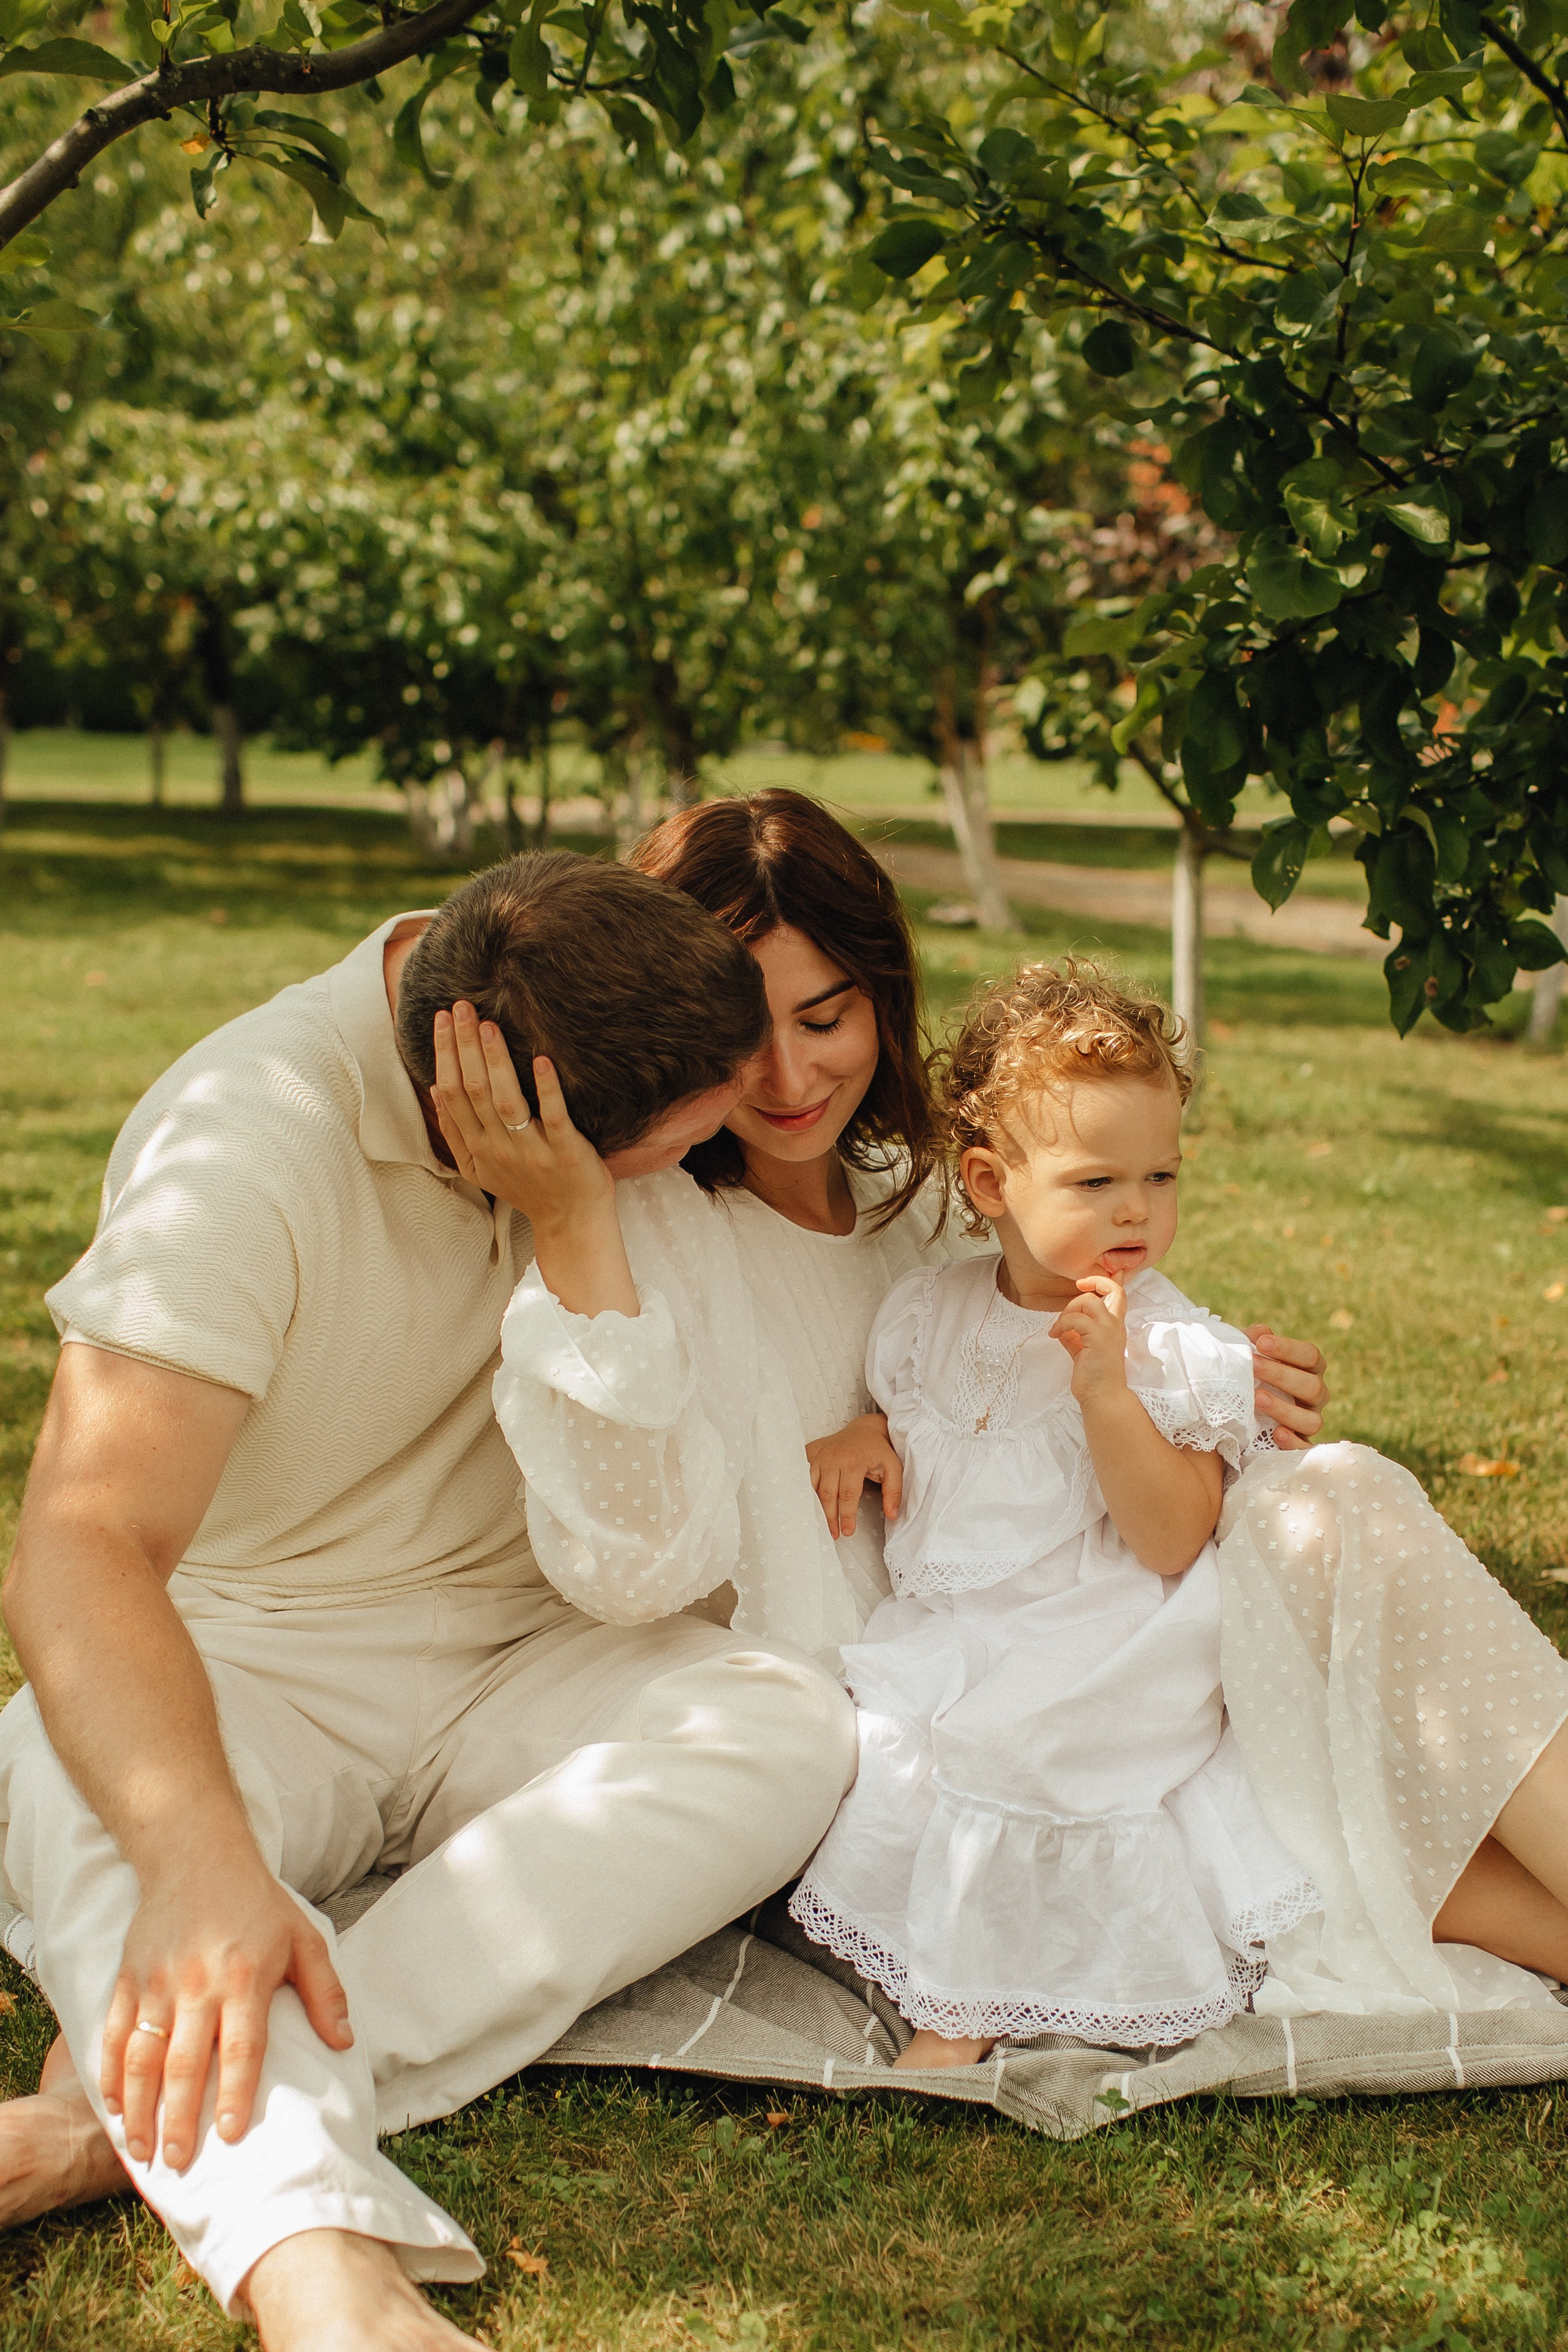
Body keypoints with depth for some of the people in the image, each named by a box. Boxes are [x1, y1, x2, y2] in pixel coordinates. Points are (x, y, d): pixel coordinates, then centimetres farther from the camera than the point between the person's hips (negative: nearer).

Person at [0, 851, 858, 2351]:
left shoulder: (596, 1027, -6)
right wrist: (203, 1861, -52)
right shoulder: (248, 1142, -25)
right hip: (248, 1669, -4)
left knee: (786, 1723, -27)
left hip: (512, 1672, 5)